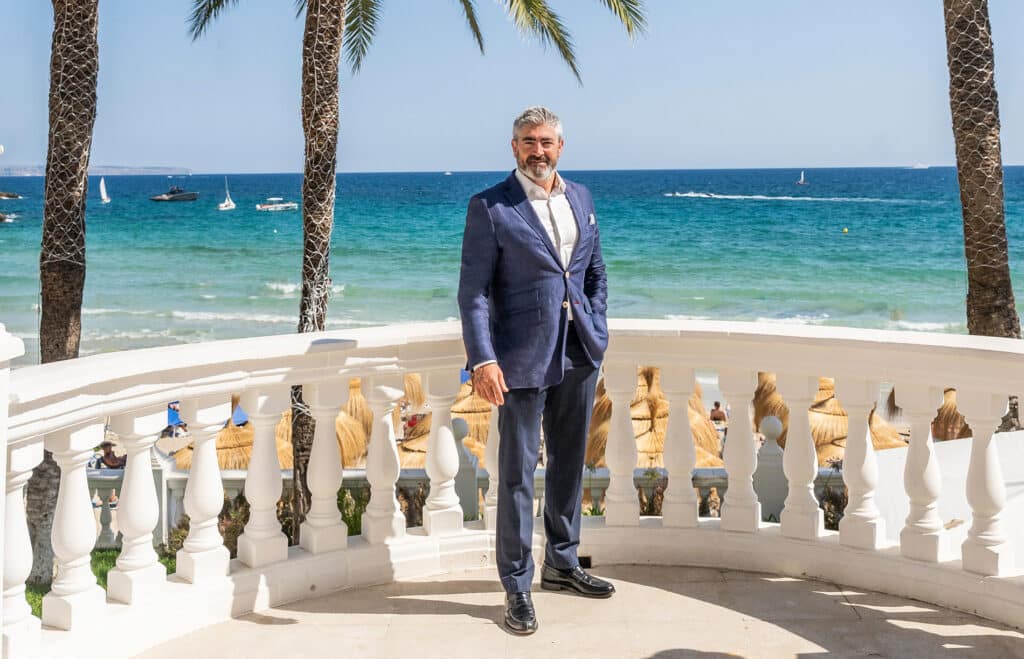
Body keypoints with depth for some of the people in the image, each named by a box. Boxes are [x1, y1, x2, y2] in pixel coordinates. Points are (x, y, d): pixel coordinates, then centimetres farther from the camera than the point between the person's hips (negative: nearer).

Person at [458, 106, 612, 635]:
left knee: (569, 464, 16)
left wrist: (597, 331, 8)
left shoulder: (580, 198, 10)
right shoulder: (489, 208, -7)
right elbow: (473, 290, -11)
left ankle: (562, 564, 31)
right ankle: (517, 587, 9)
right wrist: (482, 359, -19)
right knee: (517, 473, -1)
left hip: (578, 354, 6)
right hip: (523, 357, -6)